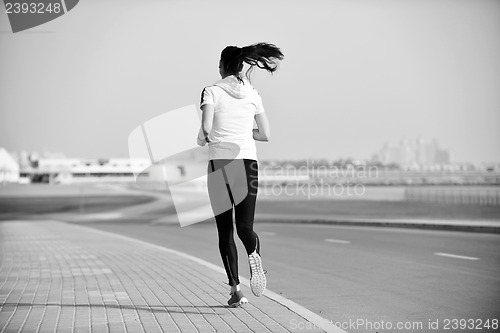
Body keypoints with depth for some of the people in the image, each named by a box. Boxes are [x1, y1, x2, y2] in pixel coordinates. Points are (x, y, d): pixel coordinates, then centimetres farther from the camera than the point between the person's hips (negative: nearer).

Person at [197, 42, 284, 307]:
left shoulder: (212, 92, -1)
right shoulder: (252, 94, 9)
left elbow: (206, 127, -14)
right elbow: (265, 135, 11)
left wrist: (203, 138, 7)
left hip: (219, 162, -2)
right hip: (248, 162, 2)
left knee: (225, 231, 8)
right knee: (244, 226, 0)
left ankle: (235, 289, 4)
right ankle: (254, 255, -35)